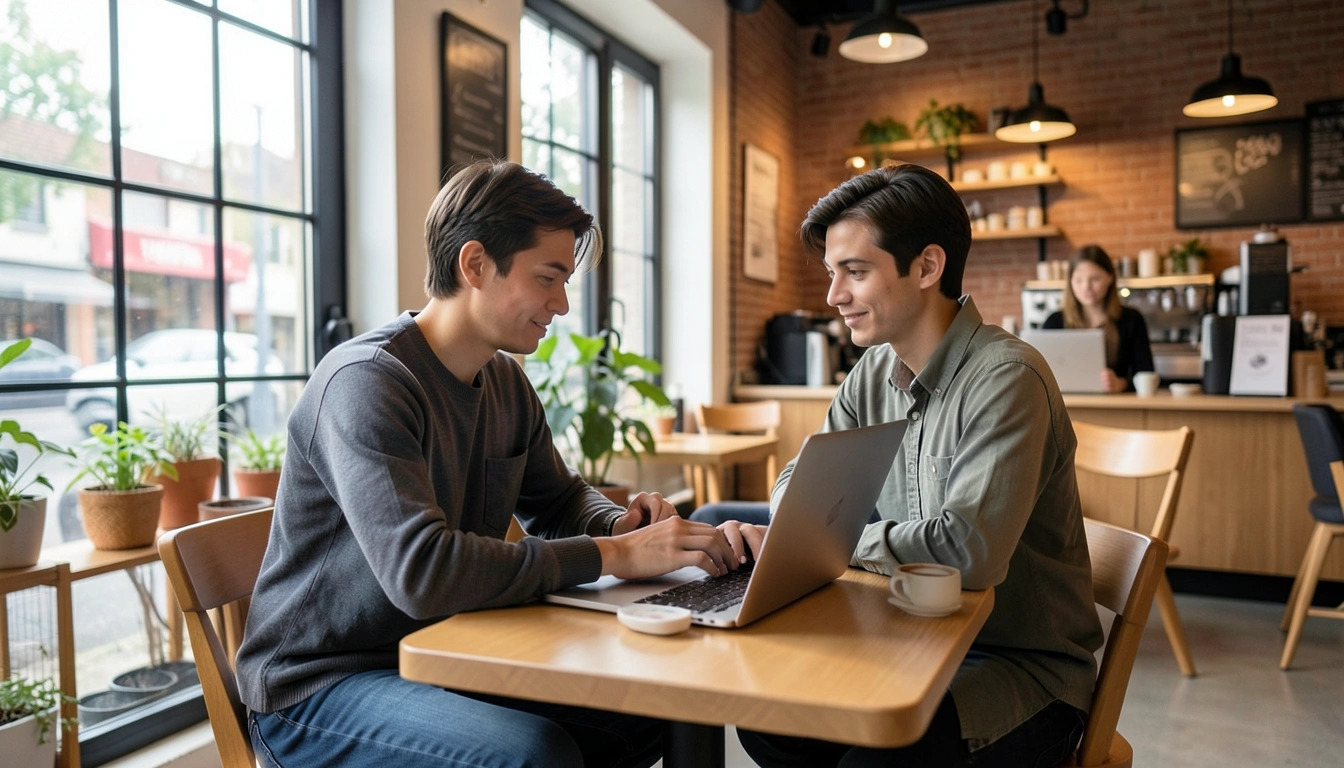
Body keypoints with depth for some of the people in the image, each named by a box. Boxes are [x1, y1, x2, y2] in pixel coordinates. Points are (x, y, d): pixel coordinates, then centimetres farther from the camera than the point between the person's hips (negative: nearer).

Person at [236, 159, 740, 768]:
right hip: (317, 688, -7)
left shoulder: (507, 382, 5)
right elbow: (421, 571, -34)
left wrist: (622, 524, -6)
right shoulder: (365, 382, -22)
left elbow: (559, 500, 17)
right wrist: (612, 556, -28)